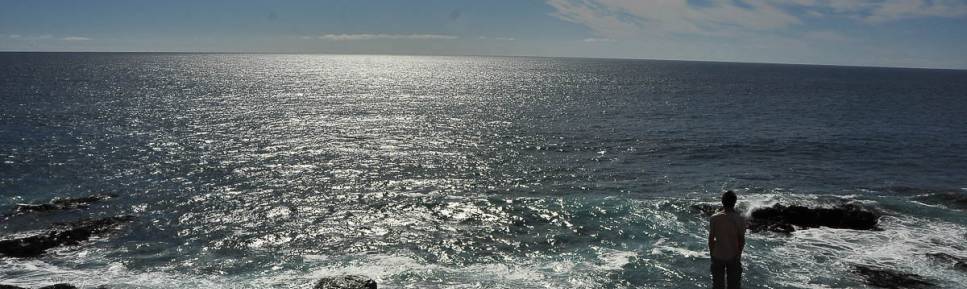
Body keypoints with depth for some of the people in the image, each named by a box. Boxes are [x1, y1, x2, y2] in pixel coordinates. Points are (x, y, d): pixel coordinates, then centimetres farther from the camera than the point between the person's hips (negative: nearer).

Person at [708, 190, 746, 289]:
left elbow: (711, 238, -6)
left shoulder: (714, 218, -12)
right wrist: (739, 253, 9)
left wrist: (711, 253, 8)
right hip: (733, 256, 0)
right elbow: (742, 240, -7)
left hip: (717, 256, 1)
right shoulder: (740, 219, -14)